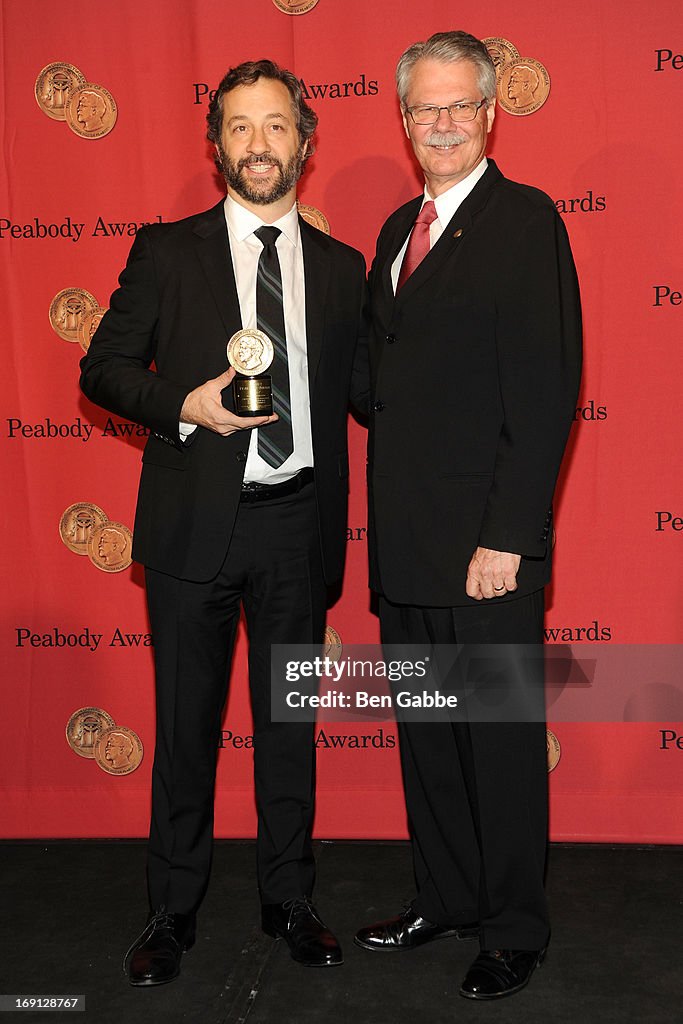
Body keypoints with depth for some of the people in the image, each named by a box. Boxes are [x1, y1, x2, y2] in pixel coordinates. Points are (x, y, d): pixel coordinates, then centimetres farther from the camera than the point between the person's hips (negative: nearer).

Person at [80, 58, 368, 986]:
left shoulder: (342, 267, 10)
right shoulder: (167, 251, 3)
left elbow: (362, 387, 13)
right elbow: (103, 368, 3)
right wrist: (186, 404, -14)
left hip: (298, 524, 2)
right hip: (195, 522, -2)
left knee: (289, 720, 13)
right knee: (186, 723, 8)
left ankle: (290, 901, 30)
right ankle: (173, 911, 27)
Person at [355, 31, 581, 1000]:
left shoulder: (526, 221, -8)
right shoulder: (399, 228, 15)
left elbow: (546, 392, -15)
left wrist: (507, 538, -19)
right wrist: (389, 517, 10)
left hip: (486, 544, -7)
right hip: (404, 541, 8)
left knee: (502, 741, 6)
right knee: (425, 736, 17)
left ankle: (515, 930, 25)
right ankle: (445, 898, 36)